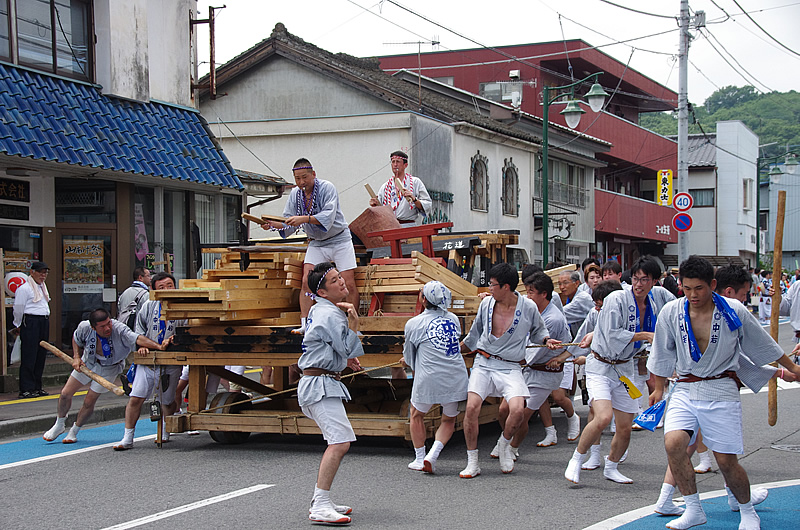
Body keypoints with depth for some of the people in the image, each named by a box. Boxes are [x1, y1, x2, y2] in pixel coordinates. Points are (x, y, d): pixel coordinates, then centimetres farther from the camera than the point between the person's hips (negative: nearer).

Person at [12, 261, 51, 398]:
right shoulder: (24, 288, -8)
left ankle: (37, 387, 16)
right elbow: (18, 309, -5)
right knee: (29, 357, -8)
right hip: (30, 322, -8)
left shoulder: (42, 287, 19)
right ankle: (26, 389, -7)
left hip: (44, 323, 8)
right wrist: (18, 326, 2)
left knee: (41, 356, 9)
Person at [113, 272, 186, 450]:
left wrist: (173, 341, -18)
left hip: (170, 363, -1)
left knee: (168, 401, 12)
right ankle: (127, 439, -2)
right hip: (147, 360, 1)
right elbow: (139, 329, 16)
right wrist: (142, 345, 0)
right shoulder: (149, 306, 6)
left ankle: (165, 432, 39)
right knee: (135, 398, -8)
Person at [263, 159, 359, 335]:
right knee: (306, 280, -12)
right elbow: (289, 225, 0)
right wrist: (276, 225, -21)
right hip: (316, 243, 4)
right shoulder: (295, 194, -1)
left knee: (349, 284, -9)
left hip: (339, 240, -4)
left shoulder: (327, 188, -18)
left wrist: (304, 219, -41)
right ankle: (304, 324, -10)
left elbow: (328, 216, -31)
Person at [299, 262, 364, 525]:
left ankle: (320, 501, 21)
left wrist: (344, 360, 24)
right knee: (340, 441, -22)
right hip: (320, 385, -11)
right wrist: (353, 322, -13)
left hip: (317, 383, 11)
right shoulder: (331, 314, -16)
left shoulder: (319, 310, 16)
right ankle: (320, 507, -28)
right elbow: (349, 349, -16)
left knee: (339, 443, 18)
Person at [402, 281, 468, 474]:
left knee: (416, 415, 22)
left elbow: (409, 356, 10)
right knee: (449, 421, 20)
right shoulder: (453, 319, 12)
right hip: (457, 375, 3)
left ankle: (420, 458, 21)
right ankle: (433, 455, 1)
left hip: (429, 378, -3)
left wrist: (413, 363, 35)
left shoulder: (414, 324, -2)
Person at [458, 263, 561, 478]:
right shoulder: (486, 303, 5)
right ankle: (472, 462, -3)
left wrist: (547, 340, -3)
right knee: (472, 406, -18)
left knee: (517, 409, -24)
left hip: (510, 368, -2)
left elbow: (537, 330, 17)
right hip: (483, 363, 2)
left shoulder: (528, 307, -3)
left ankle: (504, 446, 9)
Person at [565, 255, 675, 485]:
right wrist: (644, 335, -18)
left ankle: (611, 467, 33)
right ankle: (576, 461, -4)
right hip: (601, 366, -6)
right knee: (603, 417, -24)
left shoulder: (659, 296, 0)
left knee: (625, 428, 8)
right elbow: (612, 337, -23)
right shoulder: (616, 299, -19)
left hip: (624, 367, 6)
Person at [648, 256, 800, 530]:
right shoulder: (671, 312, -4)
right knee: (673, 442, -21)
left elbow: (762, 344, 9)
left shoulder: (734, 311, -8)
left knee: (726, 461, -2)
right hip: (685, 389, 2)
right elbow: (663, 354, 12)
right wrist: (659, 388, 20)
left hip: (721, 390, -2)